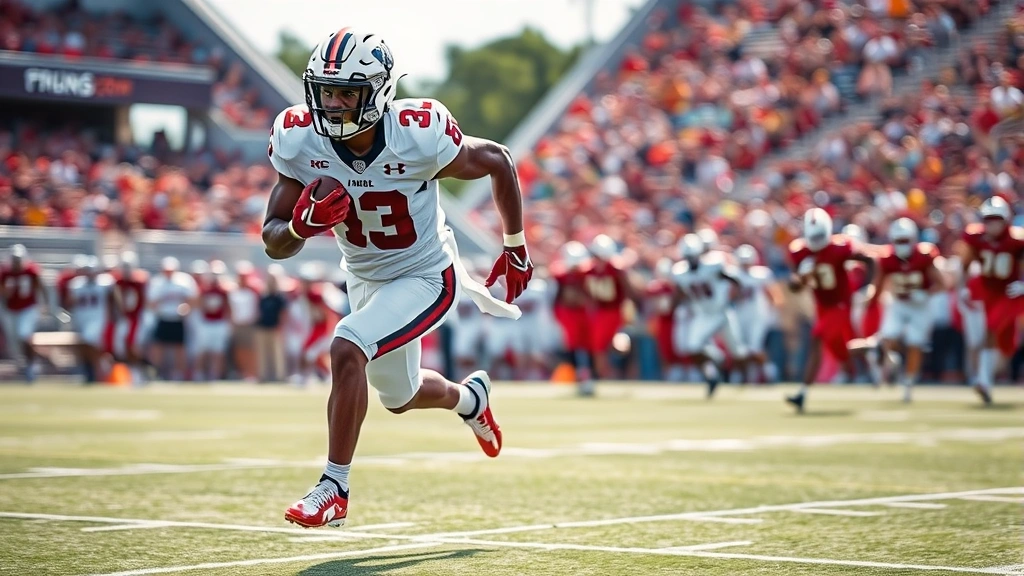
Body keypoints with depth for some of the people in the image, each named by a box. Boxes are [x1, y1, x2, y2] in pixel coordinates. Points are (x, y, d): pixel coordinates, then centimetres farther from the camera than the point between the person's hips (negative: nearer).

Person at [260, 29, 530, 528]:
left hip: (426, 277, -6)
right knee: (399, 397, 24)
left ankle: (334, 489, -15)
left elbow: (496, 161, -11)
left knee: (347, 350, -28)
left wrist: (516, 248, -1)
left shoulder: (417, 137, -30)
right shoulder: (300, 141, -20)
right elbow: (274, 243, -14)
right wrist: (302, 224, -39)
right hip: (366, 279, 6)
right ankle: (470, 398, 58)